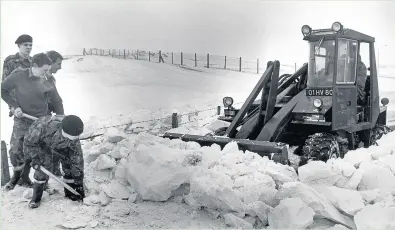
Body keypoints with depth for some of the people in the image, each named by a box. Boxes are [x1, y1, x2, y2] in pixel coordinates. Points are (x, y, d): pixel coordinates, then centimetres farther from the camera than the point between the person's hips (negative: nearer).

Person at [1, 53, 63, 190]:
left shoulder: (46, 82, -5)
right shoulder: (19, 76, -11)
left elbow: (56, 101, 5)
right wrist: (14, 106, -10)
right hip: (21, 120, -1)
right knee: (15, 150, -1)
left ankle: (25, 176, 29)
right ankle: (16, 174, 27)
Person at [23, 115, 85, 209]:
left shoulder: (73, 138, -35)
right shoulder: (45, 126, -46)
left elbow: (77, 157, -23)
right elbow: (29, 142, -26)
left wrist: (78, 177, -21)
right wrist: (34, 158, -28)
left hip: (62, 146, 2)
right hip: (42, 141, -2)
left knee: (70, 166, -7)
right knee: (44, 166, -17)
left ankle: (70, 192, 14)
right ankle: (36, 197, 1)